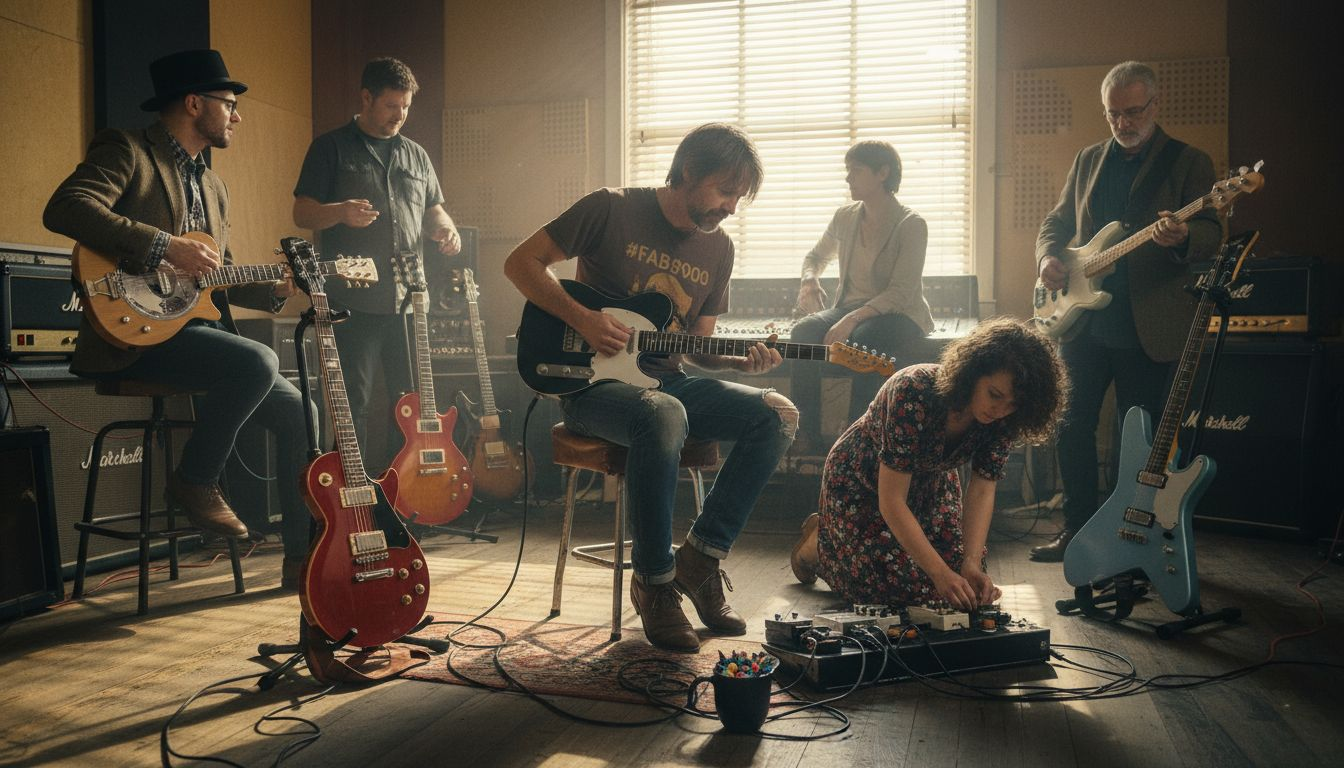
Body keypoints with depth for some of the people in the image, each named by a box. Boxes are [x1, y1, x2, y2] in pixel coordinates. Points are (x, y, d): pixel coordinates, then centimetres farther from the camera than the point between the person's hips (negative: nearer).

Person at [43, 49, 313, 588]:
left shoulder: (212, 187, 23)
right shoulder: (127, 150, -2)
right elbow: (64, 208, -20)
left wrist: (278, 289, 7)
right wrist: (163, 245, -26)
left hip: (197, 328, 9)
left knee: (297, 409, -2)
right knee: (259, 361, -31)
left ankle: (303, 557, 5)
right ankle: (195, 480, -8)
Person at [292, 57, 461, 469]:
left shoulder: (416, 155, 19)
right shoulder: (331, 148, 4)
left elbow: (433, 211, 24)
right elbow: (301, 214, 0)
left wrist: (447, 229, 1)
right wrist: (338, 212, -21)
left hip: (407, 300, 5)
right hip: (352, 303, -5)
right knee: (352, 404, -3)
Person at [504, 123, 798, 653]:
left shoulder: (718, 248, 10)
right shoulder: (613, 210, -7)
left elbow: (698, 346, 14)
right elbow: (521, 262, -5)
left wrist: (744, 361, -7)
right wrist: (583, 319, -18)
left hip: (666, 380, 6)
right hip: (593, 382, -6)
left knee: (777, 415, -14)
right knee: (664, 414, -39)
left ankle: (701, 556, -7)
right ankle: (654, 581, -21)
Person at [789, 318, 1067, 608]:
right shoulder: (914, 393, -40)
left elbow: (982, 491, -17)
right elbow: (892, 501, -39)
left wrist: (972, 563, -32)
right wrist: (941, 573, -43)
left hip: (928, 484, 6)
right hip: (861, 483, -6)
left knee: (964, 581, -3)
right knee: (900, 586, -14)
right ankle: (817, 541, 13)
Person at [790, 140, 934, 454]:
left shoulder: (911, 225, -9)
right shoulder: (845, 217, 8)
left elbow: (901, 292, -17)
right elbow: (817, 255, 26)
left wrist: (853, 319, -30)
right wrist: (810, 278, 1)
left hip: (898, 314, -5)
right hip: (849, 308, 5)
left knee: (865, 338, -39)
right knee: (804, 331, -27)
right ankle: (807, 435, -25)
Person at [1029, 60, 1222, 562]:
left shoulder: (1188, 162, 1)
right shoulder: (1088, 161, 14)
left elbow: (1211, 234, -7)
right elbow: (1056, 222, 20)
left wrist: (1183, 236, -31)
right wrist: (1047, 258, -1)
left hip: (1146, 327, -4)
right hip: (1081, 319, 5)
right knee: (1074, 425, 7)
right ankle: (1078, 529, 20)